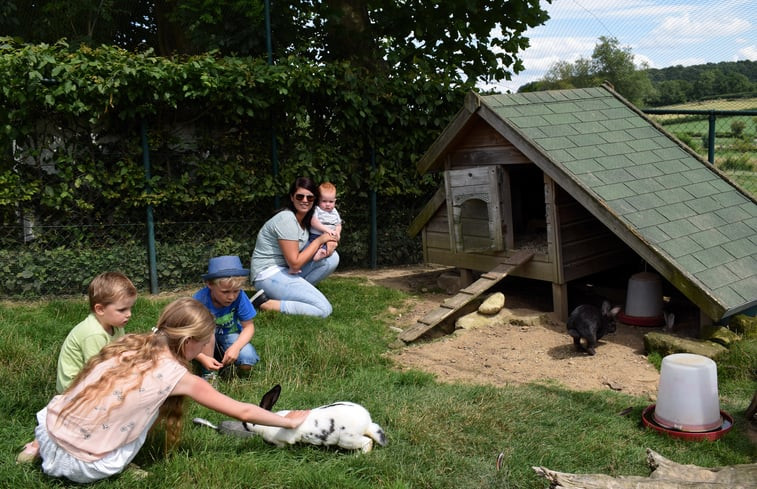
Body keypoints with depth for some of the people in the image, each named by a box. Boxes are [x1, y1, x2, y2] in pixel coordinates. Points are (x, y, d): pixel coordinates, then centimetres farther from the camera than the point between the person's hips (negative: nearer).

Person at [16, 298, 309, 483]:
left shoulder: (131, 343, 5)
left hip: (47, 428, 5)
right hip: (83, 467, -5)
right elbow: (243, 413, 1)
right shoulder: (179, 377, -8)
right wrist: (289, 421, 14)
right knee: (150, 405, 7)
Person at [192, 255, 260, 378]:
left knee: (247, 360, -25)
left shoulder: (239, 296, -24)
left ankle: (221, 356, 7)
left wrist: (236, 347, -33)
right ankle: (208, 372, -16)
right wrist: (203, 358, -43)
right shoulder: (199, 300, -29)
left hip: (229, 335, 1)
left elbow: (249, 326, -15)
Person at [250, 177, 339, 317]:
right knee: (324, 310, -17)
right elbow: (295, 263, -21)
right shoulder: (286, 220, -20)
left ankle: (292, 291, 0)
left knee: (332, 257, -5)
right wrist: (319, 240, -11)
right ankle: (265, 304, -12)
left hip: (286, 271, 9)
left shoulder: (305, 218, 8)